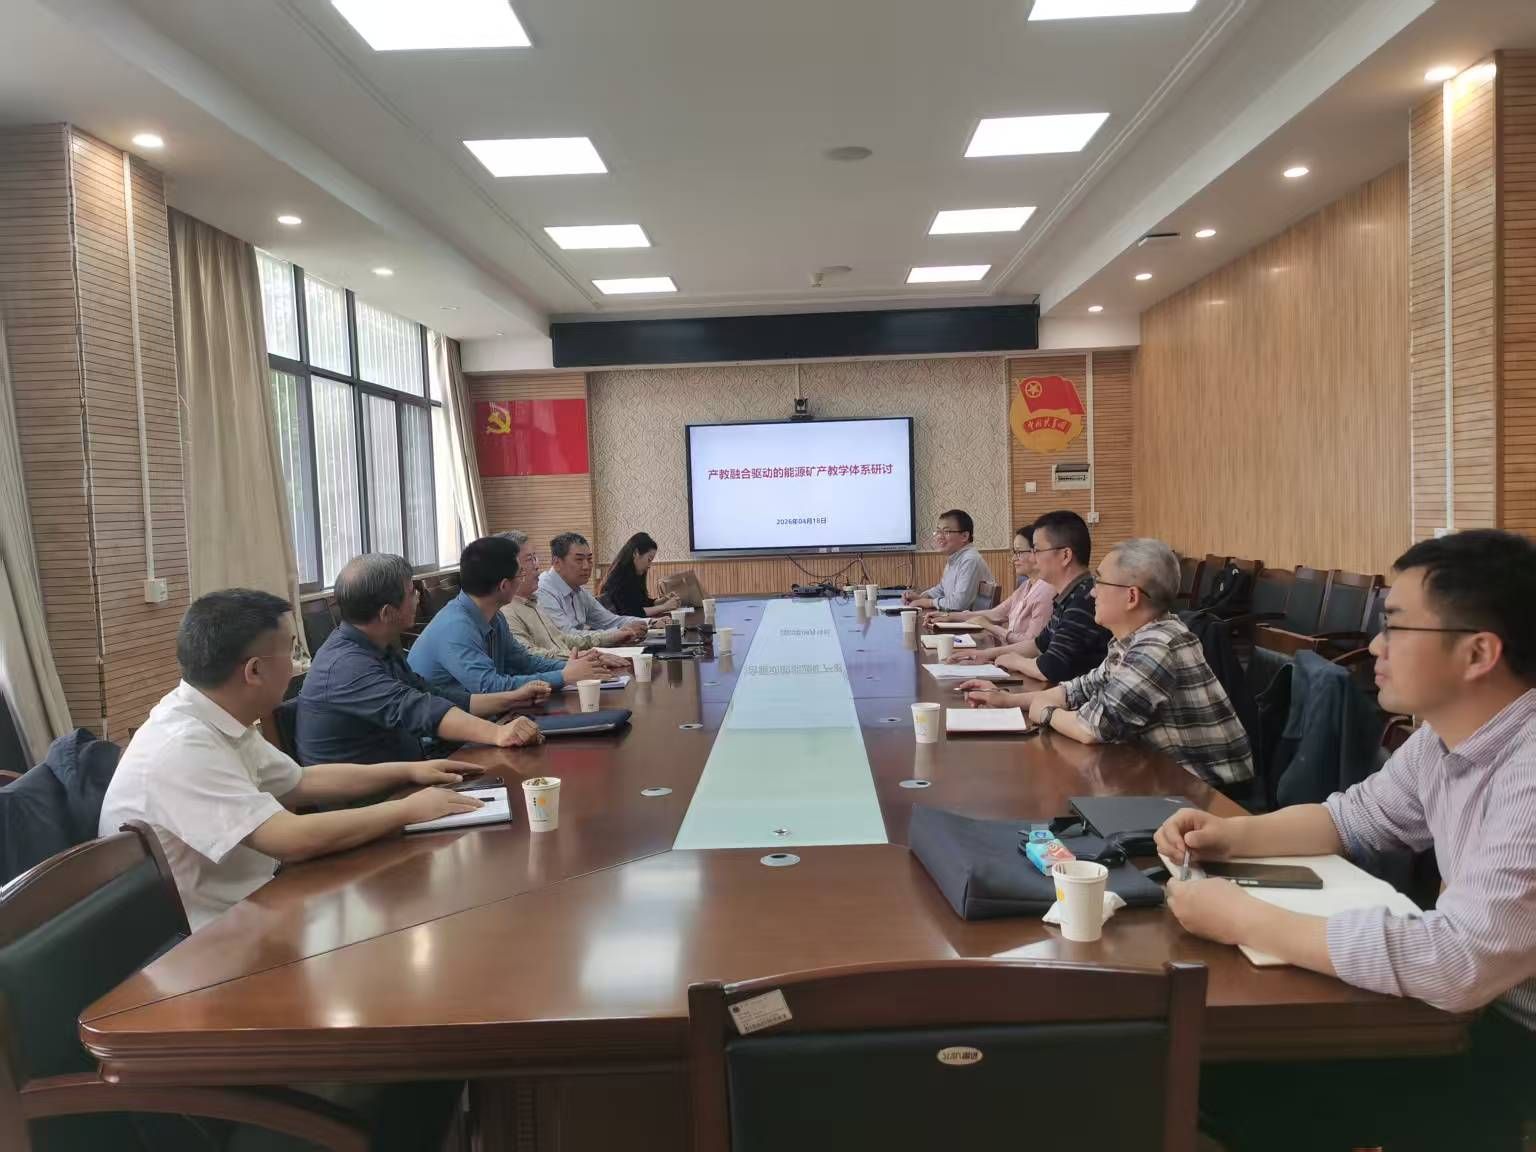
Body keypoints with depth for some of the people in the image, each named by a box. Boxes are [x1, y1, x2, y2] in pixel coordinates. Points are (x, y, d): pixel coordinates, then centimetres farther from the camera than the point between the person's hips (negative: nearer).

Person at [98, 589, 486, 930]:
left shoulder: (220, 723, 1)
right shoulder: (181, 746, -27)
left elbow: (301, 782, 15)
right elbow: (292, 839, -32)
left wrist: (408, 771, 10)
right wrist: (410, 809, -21)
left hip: (242, 907, 8)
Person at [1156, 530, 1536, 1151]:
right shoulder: (1449, 733, -1)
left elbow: (1458, 963, -38)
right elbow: (1360, 814, 13)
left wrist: (1242, 918, -29)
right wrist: (1234, 833, -5)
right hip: (1476, 1006, 8)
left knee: (1247, 1080, -8)